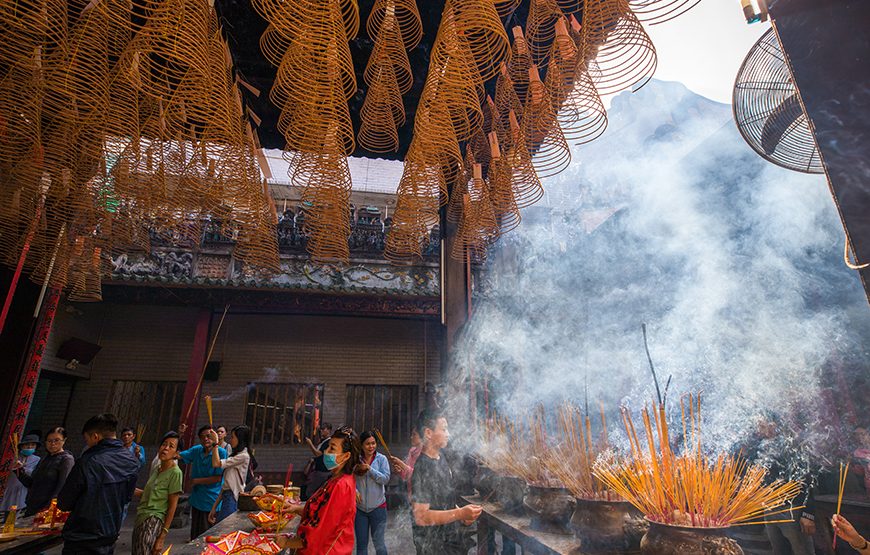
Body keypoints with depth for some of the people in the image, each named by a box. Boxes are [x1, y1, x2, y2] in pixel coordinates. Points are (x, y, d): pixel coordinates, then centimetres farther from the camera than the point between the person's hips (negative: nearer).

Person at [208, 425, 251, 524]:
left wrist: (215, 443, -6)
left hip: (233, 498, -8)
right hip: (227, 497, 9)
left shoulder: (243, 456, -10)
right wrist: (214, 507, 13)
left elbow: (216, 463, -15)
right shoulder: (235, 456, 18)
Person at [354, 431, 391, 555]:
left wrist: (369, 468, -18)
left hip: (377, 507, -1)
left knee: (379, 542, 6)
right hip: (359, 508, 2)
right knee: (361, 544, 14)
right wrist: (354, 490, -19)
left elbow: (385, 479, -14)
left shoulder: (381, 459, -7)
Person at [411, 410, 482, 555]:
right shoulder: (421, 468, -25)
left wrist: (462, 516, 1)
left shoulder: (440, 459, 4)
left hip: (452, 537, 8)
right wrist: (460, 513, -26)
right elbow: (421, 517, -26)